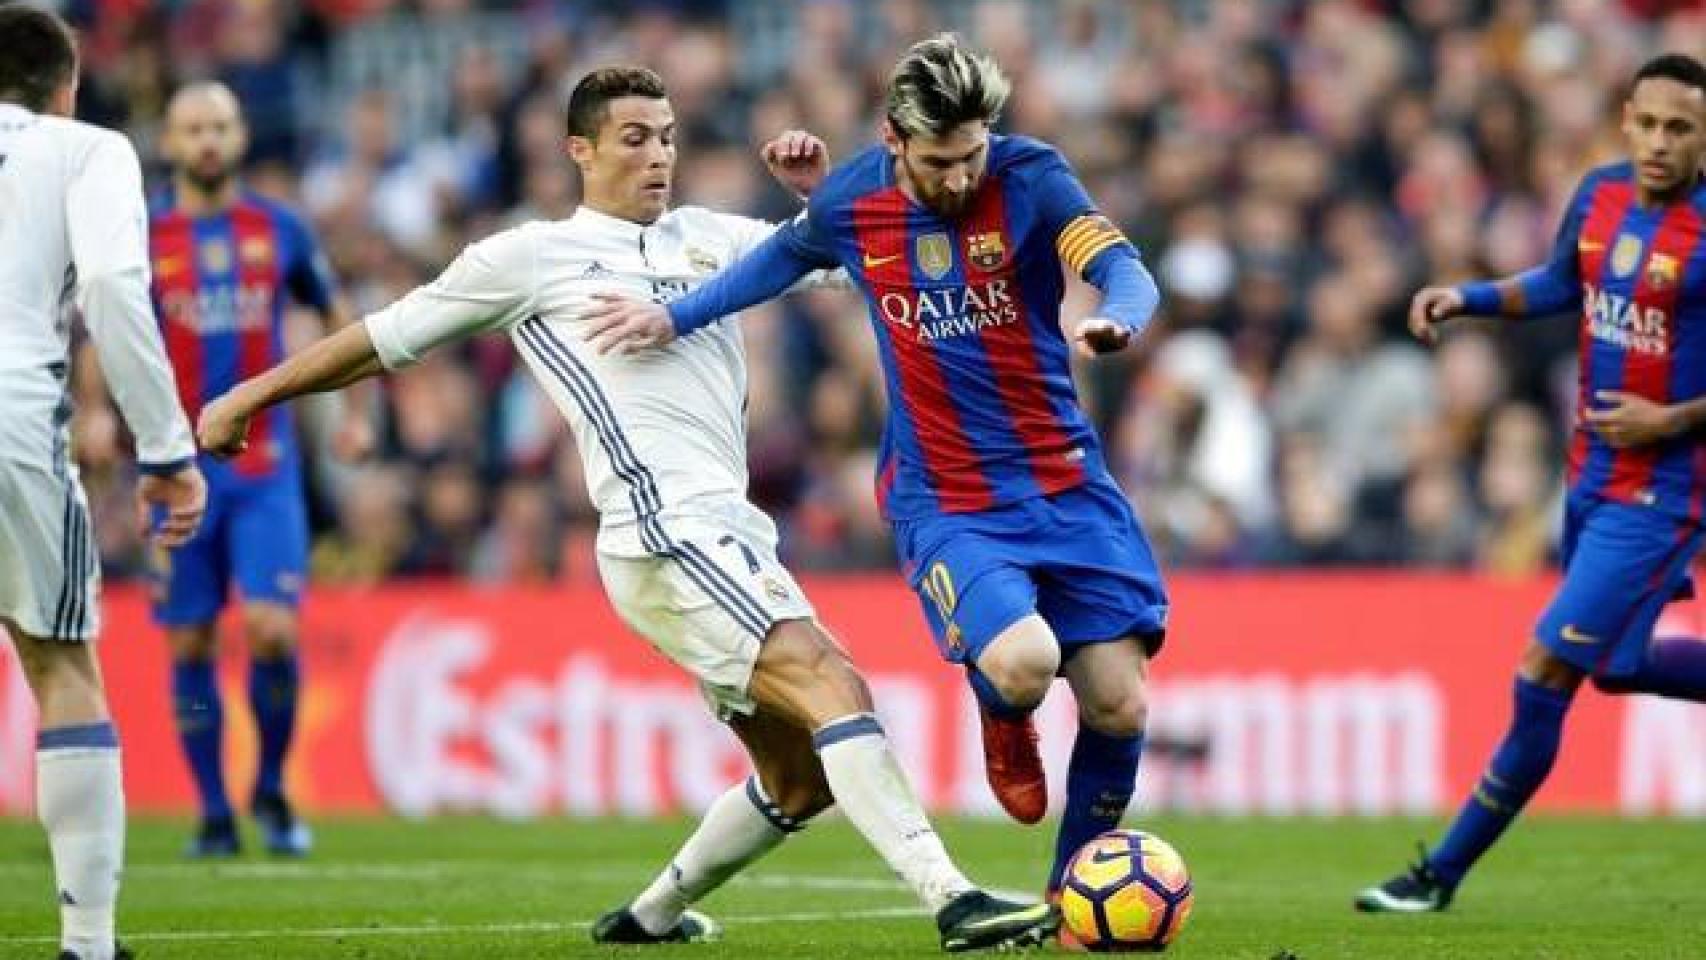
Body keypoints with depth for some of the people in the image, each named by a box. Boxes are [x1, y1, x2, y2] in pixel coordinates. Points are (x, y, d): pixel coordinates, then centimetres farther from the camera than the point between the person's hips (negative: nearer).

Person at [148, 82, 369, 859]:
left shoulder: (278, 231, 5)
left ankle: (271, 789, 9)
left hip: (265, 466, 0)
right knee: (190, 645, 2)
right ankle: (214, 815, 12)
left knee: (272, 631, -12)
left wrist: (355, 410, 16)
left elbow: (334, 315, 19)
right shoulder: (140, 239, 1)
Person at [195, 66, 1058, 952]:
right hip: (668, 533, -8)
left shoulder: (707, 238, 22)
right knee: (831, 682, -24)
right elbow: (390, 336, 14)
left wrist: (820, 189, 6)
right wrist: (250, 396, 18)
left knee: (801, 779, 10)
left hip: (729, 534, 8)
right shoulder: (534, 256, 6)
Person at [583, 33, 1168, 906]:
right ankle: (1003, 723, 11)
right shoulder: (849, 205, -4)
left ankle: (1076, 889, 19)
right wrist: (676, 317, 20)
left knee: (1118, 704, -7)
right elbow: (786, 255, 19)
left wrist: (1116, 319, -45)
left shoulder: (1029, 177, -10)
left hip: (1065, 482, 1)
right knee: (1021, 663, -29)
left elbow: (1126, 273, -23)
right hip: (941, 500, -1)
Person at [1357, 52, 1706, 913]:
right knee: (1617, 667, 19)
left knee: (1544, 674, -8)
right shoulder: (1600, 194, 0)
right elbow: (1560, 285, 20)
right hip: (1591, 476, 7)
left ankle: (1444, 873, 2)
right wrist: (1467, 298, 5)